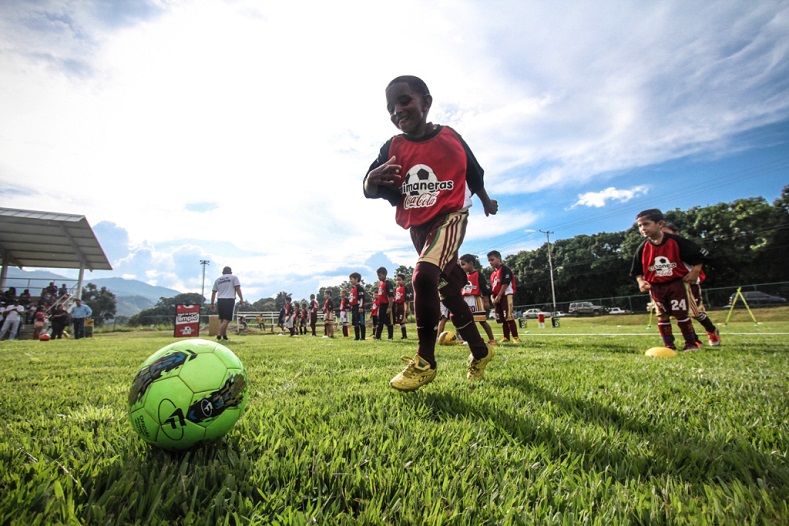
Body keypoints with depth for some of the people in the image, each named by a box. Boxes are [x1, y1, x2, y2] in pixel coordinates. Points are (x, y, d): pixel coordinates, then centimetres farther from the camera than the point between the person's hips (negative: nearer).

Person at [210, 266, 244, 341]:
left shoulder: (218, 279, 19)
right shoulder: (234, 277, 8)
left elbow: (213, 292, 17)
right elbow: (237, 288, -6)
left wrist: (212, 304, 21)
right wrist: (241, 298, -5)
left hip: (220, 300, 5)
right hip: (229, 300, -5)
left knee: (221, 318, 14)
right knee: (227, 319, -5)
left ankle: (224, 335, 14)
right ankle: (219, 334, -18)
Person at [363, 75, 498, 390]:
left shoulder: (450, 137, -3)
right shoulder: (392, 148, 0)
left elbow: (474, 173, 13)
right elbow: (369, 191, -9)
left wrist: (486, 201, 26)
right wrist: (375, 177, -33)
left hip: (450, 216, -4)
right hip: (417, 226, 5)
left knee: (423, 275, -29)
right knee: (447, 291, 11)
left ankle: (425, 361, -15)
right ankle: (480, 352, 30)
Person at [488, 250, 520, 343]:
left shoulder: (505, 269, -7)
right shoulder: (493, 273, 18)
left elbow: (505, 284, -15)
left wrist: (499, 296, -17)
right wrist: (493, 297, 2)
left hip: (506, 296, -8)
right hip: (496, 298, 8)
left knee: (509, 317, -11)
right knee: (502, 319, 9)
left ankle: (515, 337, -7)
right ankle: (506, 337, 14)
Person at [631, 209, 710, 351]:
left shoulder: (676, 241, -11)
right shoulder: (642, 248, -4)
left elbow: (699, 254, -3)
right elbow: (637, 270, 5)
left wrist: (695, 271, -12)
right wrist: (641, 281, -11)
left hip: (677, 283, -3)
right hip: (656, 287, 3)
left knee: (682, 314, 2)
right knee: (662, 316, 7)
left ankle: (691, 343, 19)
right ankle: (669, 345, 17)